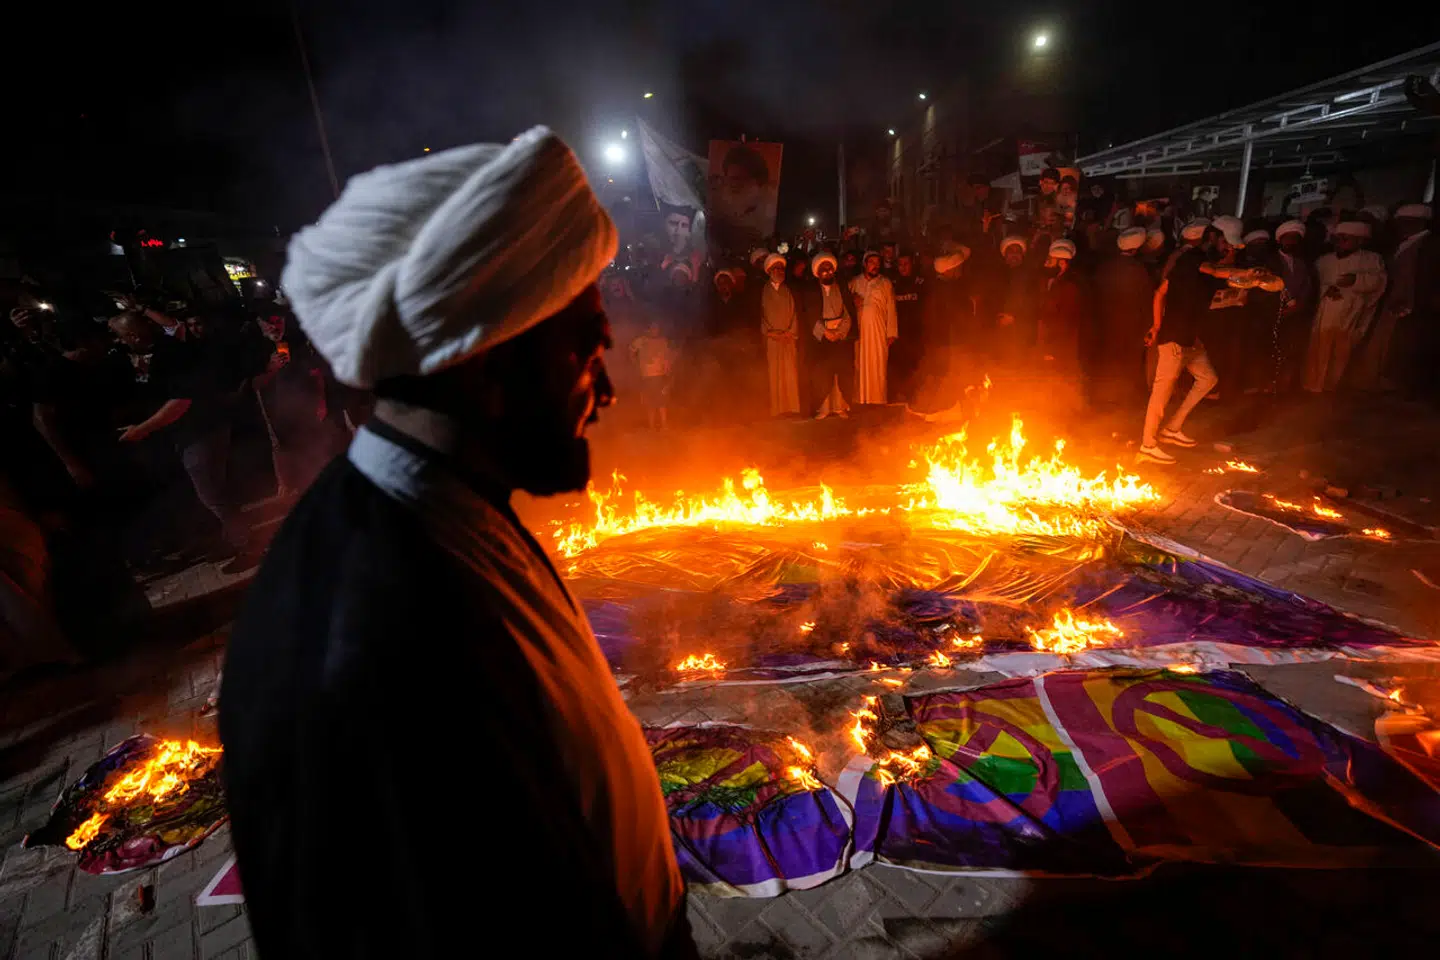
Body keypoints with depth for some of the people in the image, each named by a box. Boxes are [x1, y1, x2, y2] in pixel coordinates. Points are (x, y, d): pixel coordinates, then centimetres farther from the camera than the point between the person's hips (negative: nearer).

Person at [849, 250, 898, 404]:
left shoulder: (886, 283, 8)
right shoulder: (854, 282, 12)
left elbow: (891, 309, 5)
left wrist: (891, 333, -2)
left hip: (878, 331, -1)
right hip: (859, 330, 1)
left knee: (877, 367, -3)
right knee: (860, 366, 0)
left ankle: (878, 401, 2)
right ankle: (860, 401, 5)